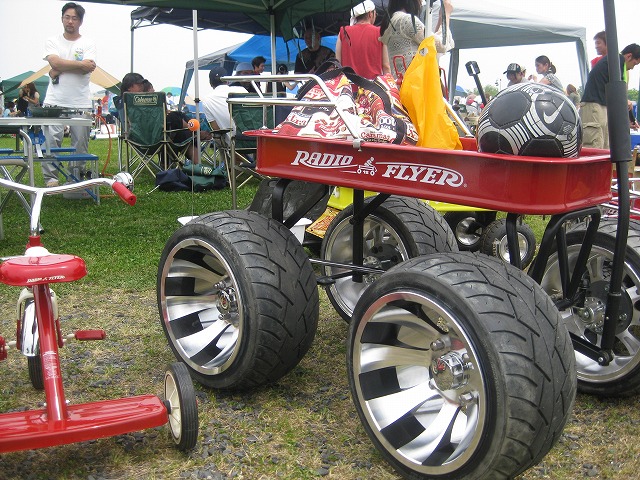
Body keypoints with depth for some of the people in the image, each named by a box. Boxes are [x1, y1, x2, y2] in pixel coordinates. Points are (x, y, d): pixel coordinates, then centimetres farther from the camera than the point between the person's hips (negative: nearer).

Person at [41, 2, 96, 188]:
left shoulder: (88, 43, 8)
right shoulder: (52, 41, 11)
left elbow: (88, 69, -9)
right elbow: (55, 62, -9)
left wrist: (60, 70, -9)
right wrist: (80, 64, -9)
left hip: (81, 103, 0)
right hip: (54, 102, 0)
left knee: (80, 143, 3)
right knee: (51, 140, -5)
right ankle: (51, 178, 2)